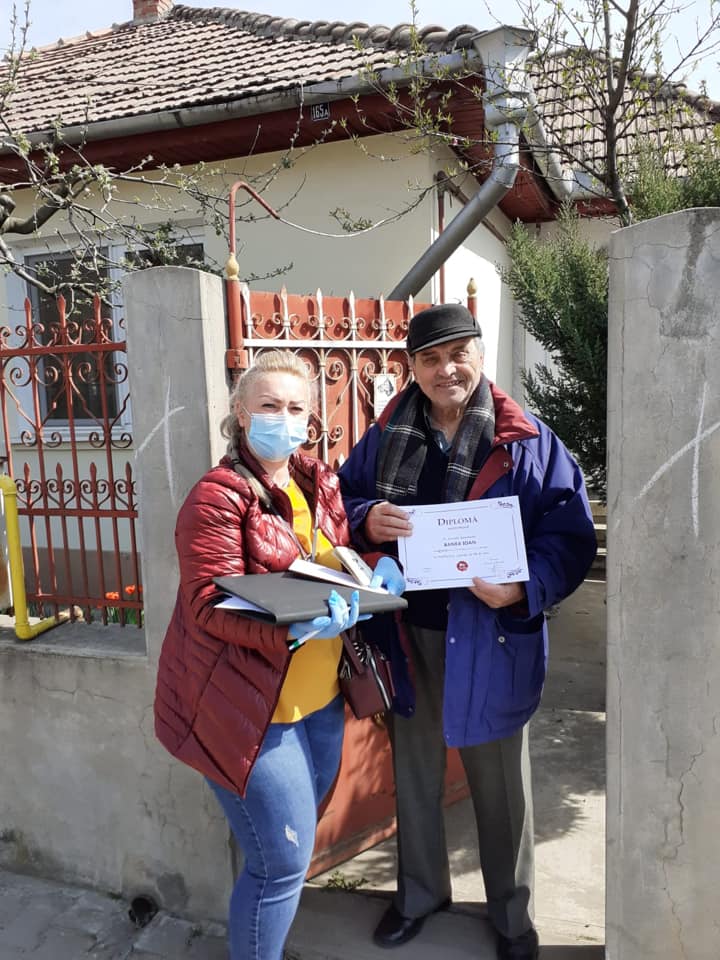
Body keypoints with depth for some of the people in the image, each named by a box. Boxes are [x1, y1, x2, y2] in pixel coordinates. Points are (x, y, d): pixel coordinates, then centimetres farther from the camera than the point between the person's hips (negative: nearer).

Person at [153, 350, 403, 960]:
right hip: (249, 707, -7)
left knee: (294, 843, 22)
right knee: (283, 859, 0)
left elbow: (344, 559, 15)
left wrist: (378, 569, -8)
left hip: (321, 699, 7)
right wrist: (296, 626, -35)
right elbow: (211, 604, -20)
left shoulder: (321, 482, 7)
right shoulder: (218, 497, -14)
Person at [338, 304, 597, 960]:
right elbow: (342, 499, 9)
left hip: (492, 639, -3)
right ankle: (420, 892, 46)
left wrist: (525, 590, -27)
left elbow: (571, 535, -10)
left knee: (501, 784, 15)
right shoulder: (386, 438, 2)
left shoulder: (529, 443, -8)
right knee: (414, 773, 21)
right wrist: (367, 520, -15)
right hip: (408, 635, 3)